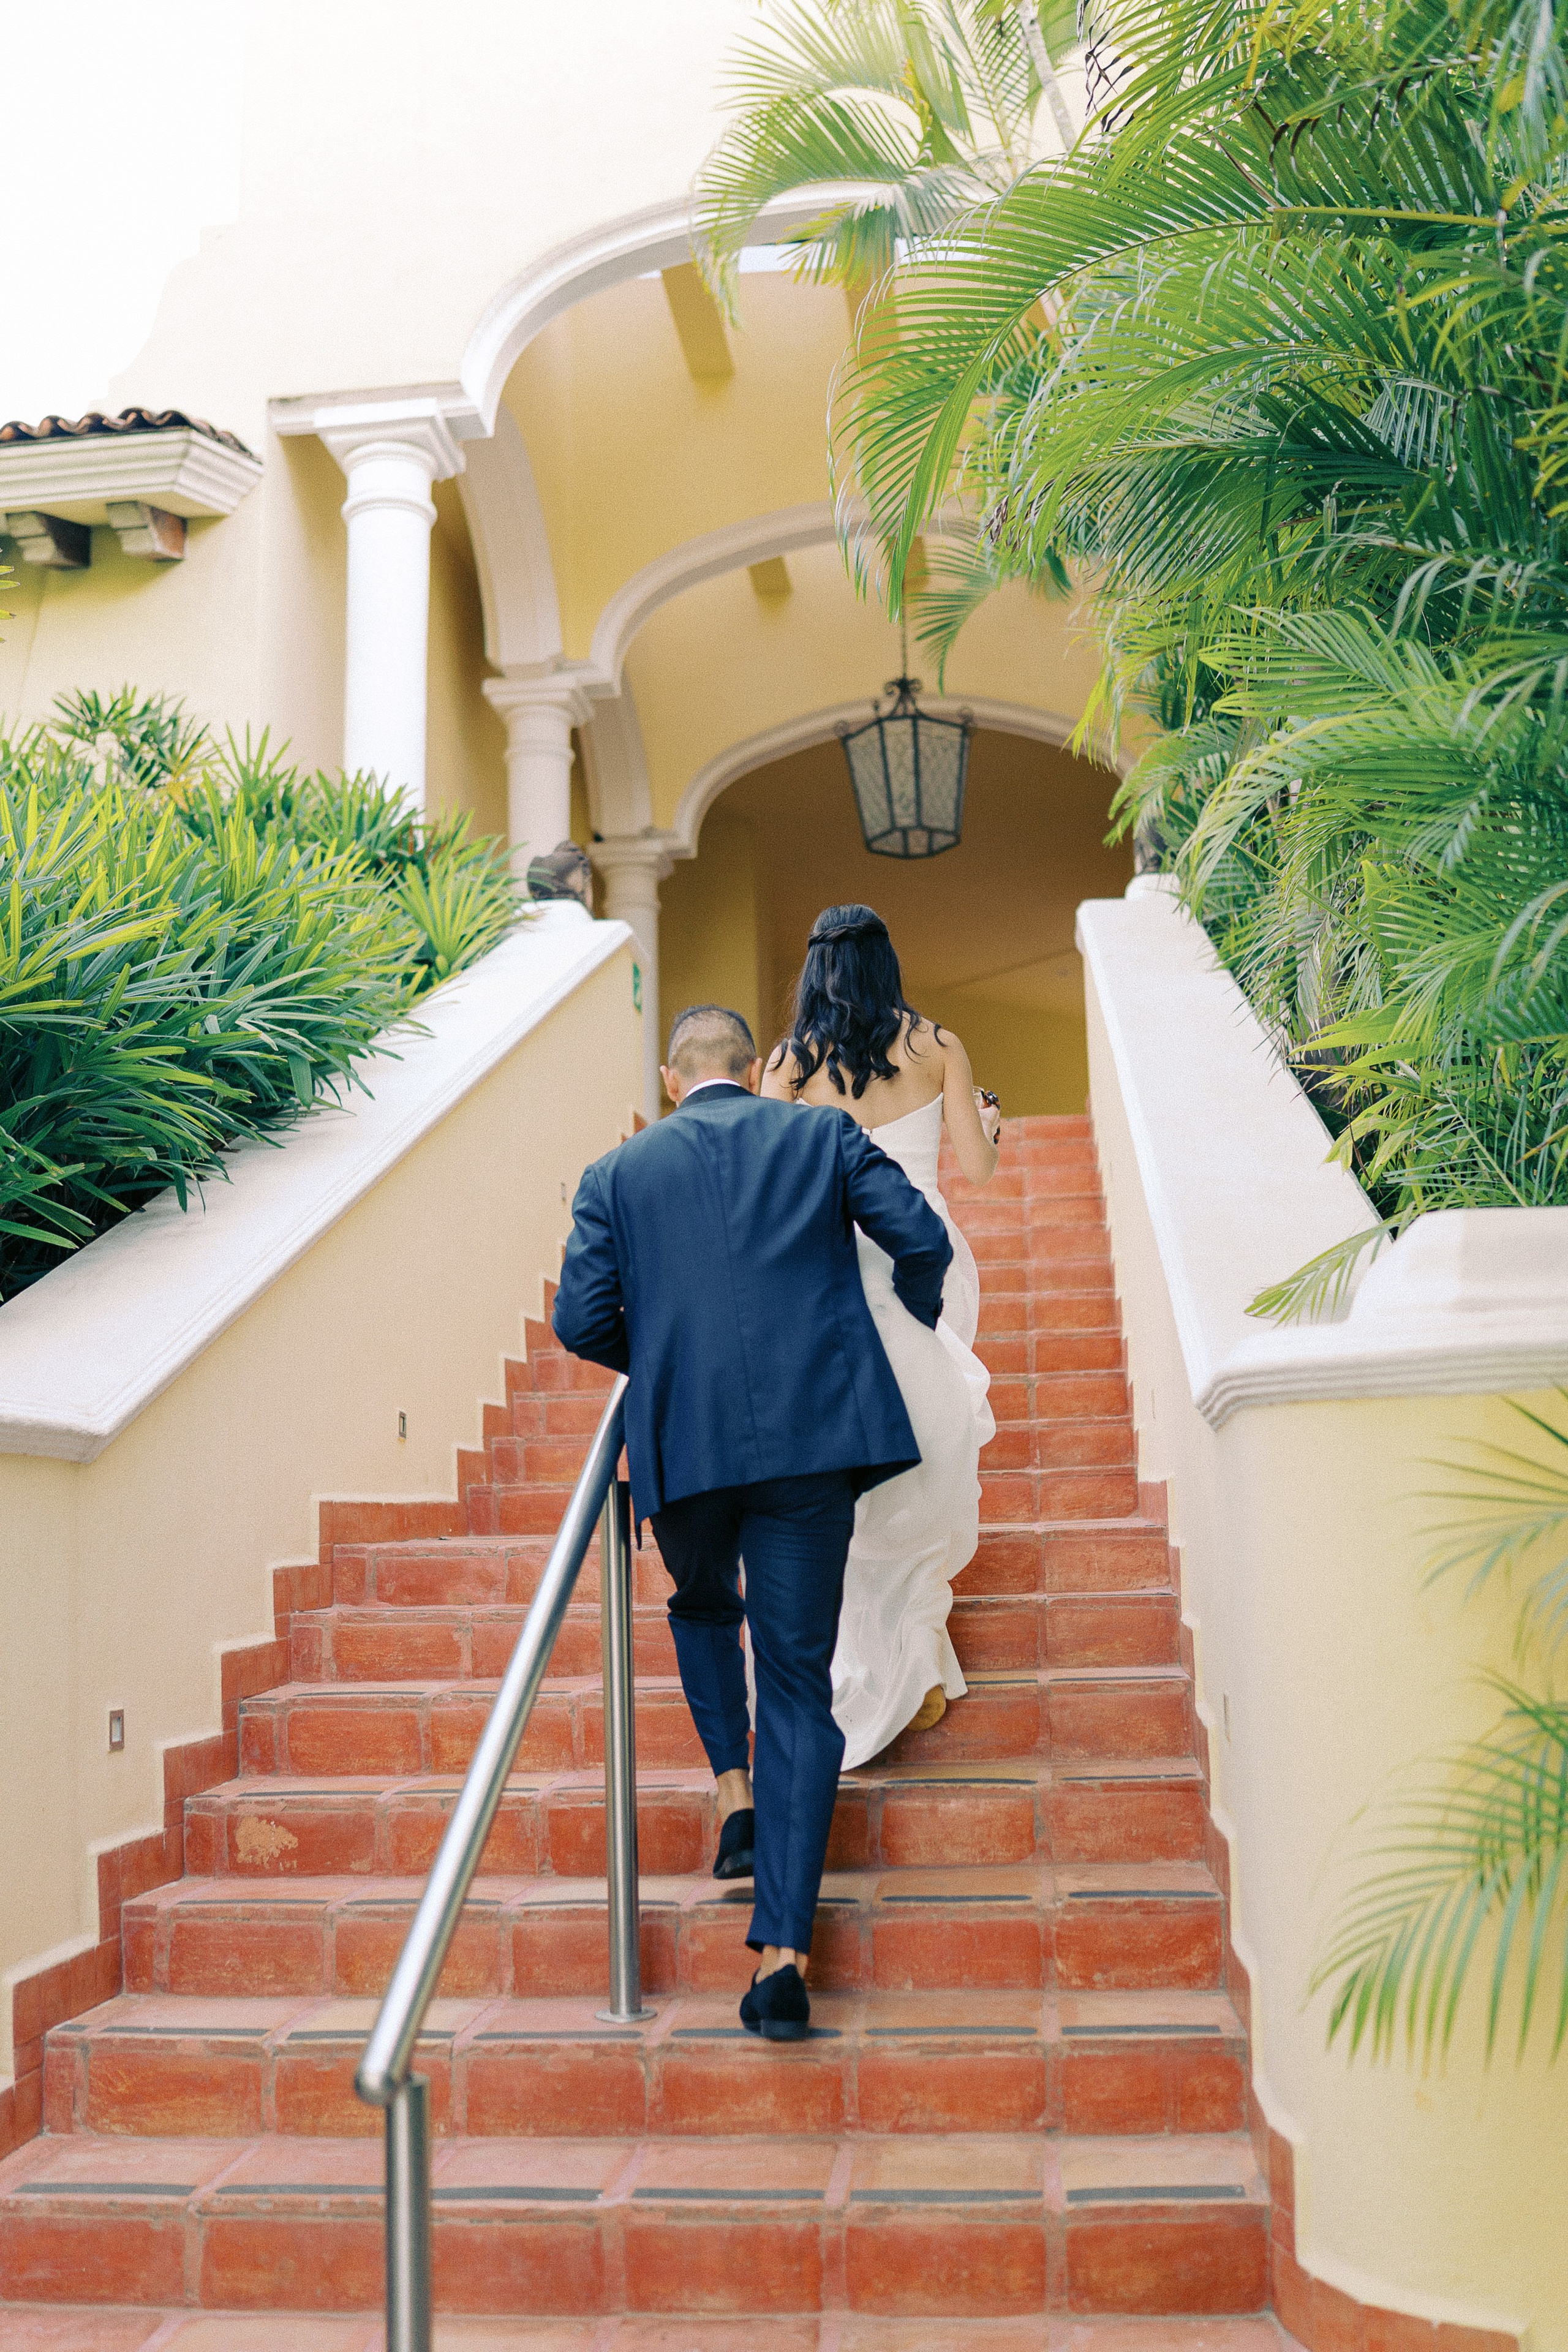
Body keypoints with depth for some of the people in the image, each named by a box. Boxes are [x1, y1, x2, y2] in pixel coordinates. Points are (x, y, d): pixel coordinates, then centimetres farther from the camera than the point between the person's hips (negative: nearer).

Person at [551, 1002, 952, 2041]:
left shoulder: (618, 1172, 11)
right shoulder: (825, 1135, 10)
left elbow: (582, 1319, 3)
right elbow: (922, 1236, 2)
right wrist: (918, 1315, 24)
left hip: (682, 1444, 1)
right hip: (814, 1435, 0)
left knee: (704, 1609, 32)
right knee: (798, 1678, 4)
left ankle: (737, 1793, 17)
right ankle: (784, 1950, -2)